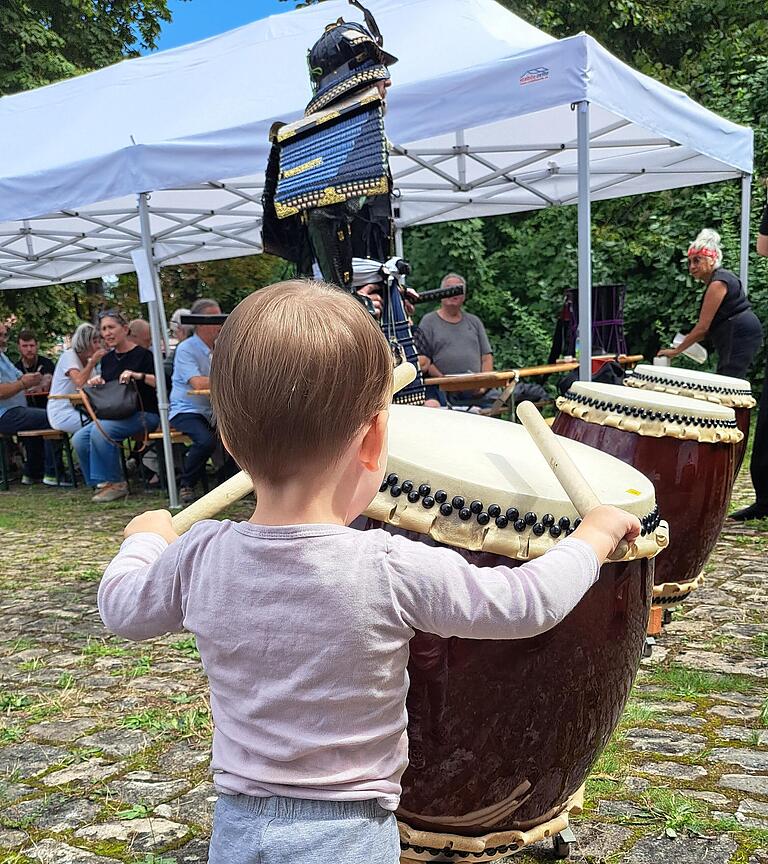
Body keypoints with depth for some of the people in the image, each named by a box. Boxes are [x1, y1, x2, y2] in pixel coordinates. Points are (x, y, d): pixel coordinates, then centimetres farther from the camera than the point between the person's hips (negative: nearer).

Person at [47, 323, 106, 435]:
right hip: (62, 414, -7)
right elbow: (79, 381, -27)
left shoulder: (89, 362, 14)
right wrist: (92, 362, -19)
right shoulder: (68, 355, -9)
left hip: (77, 411, 8)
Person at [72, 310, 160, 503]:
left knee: (100, 431, -29)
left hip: (143, 414, -8)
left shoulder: (142, 354, -7)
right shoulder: (107, 359, 14)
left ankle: (115, 484, -14)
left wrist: (138, 376, -30)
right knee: (79, 439, -12)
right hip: (115, 415, 8)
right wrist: (96, 383, 5)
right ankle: (101, 482, 2)